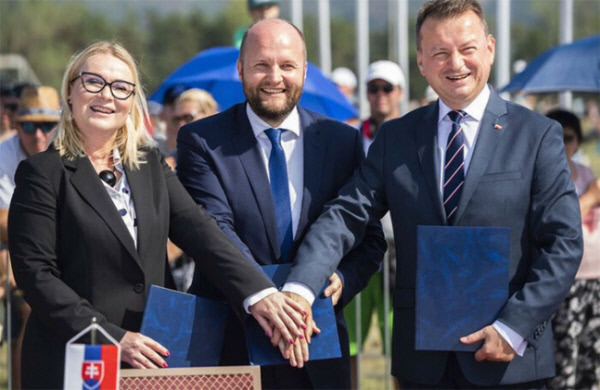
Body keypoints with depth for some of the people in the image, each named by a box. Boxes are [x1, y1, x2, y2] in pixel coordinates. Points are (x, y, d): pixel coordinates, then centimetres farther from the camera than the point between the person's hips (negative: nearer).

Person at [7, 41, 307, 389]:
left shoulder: (151, 165, 11)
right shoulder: (42, 173, -4)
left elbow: (198, 230, -2)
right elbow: (36, 273, -10)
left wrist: (257, 292, -19)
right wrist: (114, 338, -18)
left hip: (155, 358, 4)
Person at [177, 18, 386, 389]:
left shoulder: (343, 141, 7)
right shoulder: (201, 141, -1)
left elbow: (370, 238, 9)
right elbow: (216, 230, -14)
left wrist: (342, 280, -13)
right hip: (231, 345, -2)